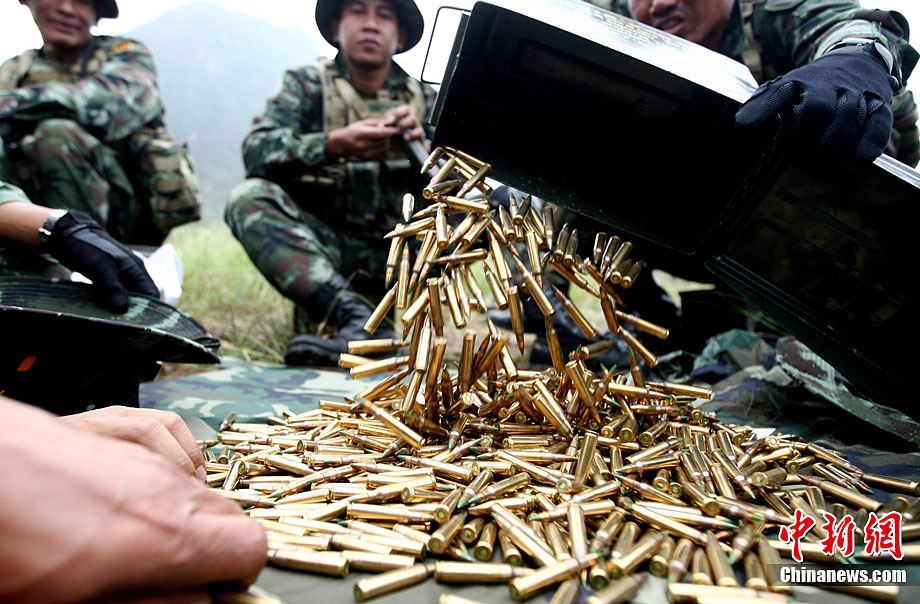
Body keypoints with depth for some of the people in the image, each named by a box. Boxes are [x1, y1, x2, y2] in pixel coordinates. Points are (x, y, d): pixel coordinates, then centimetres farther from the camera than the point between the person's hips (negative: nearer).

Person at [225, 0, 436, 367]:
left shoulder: (423, 99, 13)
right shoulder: (306, 85, 9)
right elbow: (256, 151, -10)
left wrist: (421, 146, -20)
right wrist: (335, 145, -26)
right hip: (322, 255, -1)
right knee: (249, 197, -23)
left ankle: (355, 335, -36)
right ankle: (357, 316, -40)